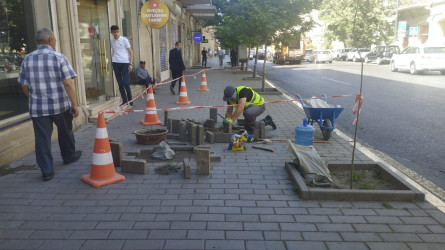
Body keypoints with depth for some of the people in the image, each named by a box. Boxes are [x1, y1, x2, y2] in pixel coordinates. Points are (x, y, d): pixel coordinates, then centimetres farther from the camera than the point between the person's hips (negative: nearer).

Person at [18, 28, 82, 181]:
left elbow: (24, 85, 9)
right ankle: (69, 156, 39)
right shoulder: (59, 58, -9)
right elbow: (68, 83, -16)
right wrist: (74, 104, -12)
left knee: (42, 139, 4)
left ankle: (46, 170, 5)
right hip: (60, 106, -2)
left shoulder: (27, 60, 4)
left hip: (37, 108, 2)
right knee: (65, 132, 20)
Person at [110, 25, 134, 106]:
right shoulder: (111, 41, 11)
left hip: (125, 63, -4)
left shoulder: (124, 40, -1)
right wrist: (112, 58, 10)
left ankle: (130, 99, 7)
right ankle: (124, 100, 13)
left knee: (126, 83, -9)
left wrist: (130, 64, -7)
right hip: (116, 63, 4)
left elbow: (130, 52, 0)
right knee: (120, 83, 5)